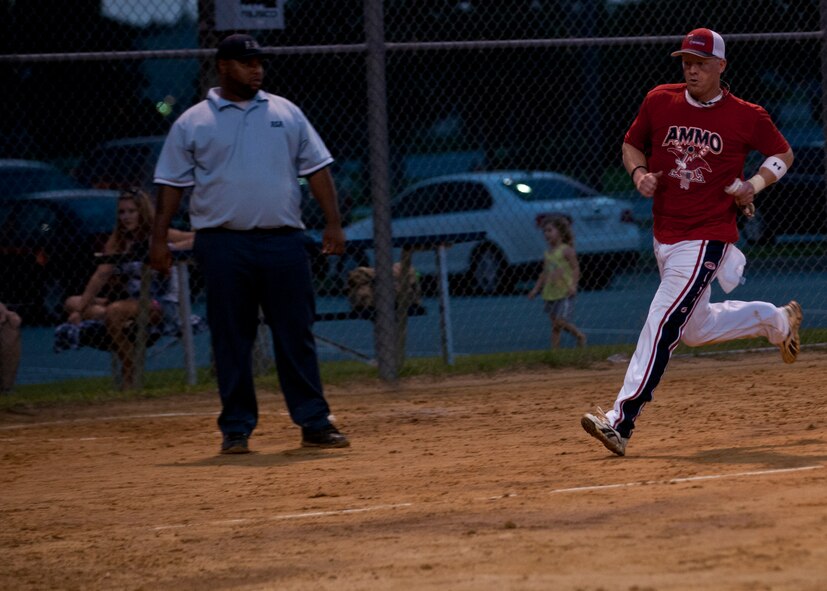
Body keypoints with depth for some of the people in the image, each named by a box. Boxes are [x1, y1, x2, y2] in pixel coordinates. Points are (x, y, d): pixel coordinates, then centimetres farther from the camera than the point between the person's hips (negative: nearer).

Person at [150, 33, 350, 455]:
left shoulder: (286, 114, 11)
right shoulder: (192, 124, 5)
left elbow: (317, 169, 11)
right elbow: (171, 183, 5)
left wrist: (333, 224, 2)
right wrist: (159, 238, -3)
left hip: (283, 241, 2)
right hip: (223, 244, -1)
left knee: (296, 334, 1)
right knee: (231, 338, 1)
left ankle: (314, 423, 5)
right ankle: (236, 428, 8)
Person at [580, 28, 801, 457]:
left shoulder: (746, 117, -6)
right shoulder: (659, 101, 2)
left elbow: (783, 153, 9)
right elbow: (632, 144, 16)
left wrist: (756, 183, -9)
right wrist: (639, 172, -6)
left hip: (708, 237, -6)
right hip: (665, 237, 6)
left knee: (662, 323, -17)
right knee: (696, 329, 19)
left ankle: (621, 421, -20)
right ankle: (775, 320, 44)